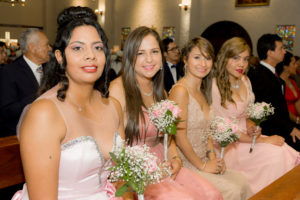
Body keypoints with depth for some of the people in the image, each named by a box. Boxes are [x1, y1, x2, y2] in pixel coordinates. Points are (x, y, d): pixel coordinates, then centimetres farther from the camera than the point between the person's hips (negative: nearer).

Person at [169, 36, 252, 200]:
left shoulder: (202, 91, 10)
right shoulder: (180, 90, -18)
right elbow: (180, 138, -19)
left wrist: (212, 157, 0)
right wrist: (203, 166, -11)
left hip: (203, 160, 8)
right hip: (186, 164, -8)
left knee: (242, 183, -2)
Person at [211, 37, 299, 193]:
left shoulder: (245, 80, 5)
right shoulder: (215, 87, -20)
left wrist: (250, 126, -7)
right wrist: (263, 140, -13)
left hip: (246, 136, 7)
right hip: (228, 144, -7)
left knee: (284, 151, -13)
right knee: (275, 154, -19)